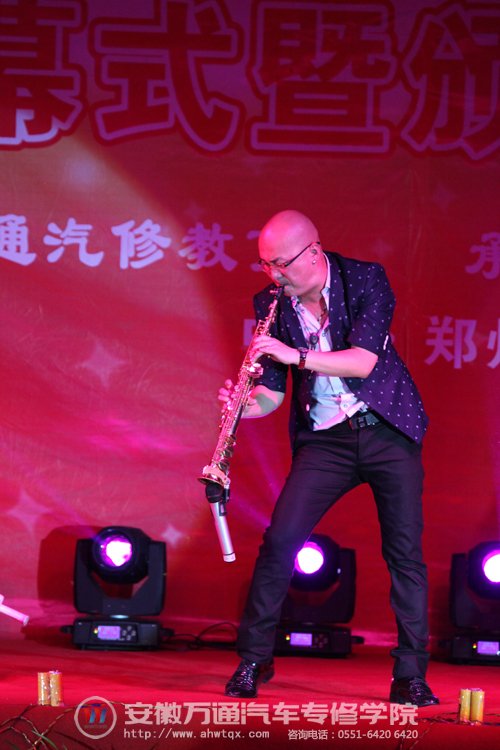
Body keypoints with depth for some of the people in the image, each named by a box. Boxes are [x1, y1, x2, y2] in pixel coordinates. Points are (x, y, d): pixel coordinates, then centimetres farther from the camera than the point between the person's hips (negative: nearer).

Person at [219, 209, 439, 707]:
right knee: (279, 539, -11)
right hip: (324, 440, 2)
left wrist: (296, 354, -30)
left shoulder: (364, 280, -9)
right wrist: (243, 404, -19)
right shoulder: (271, 303, 0)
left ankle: (411, 676, 3)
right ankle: (252, 660, 1)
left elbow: (365, 359, -21)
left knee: (405, 551, -5)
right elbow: (272, 392, 3)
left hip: (387, 429, -2)